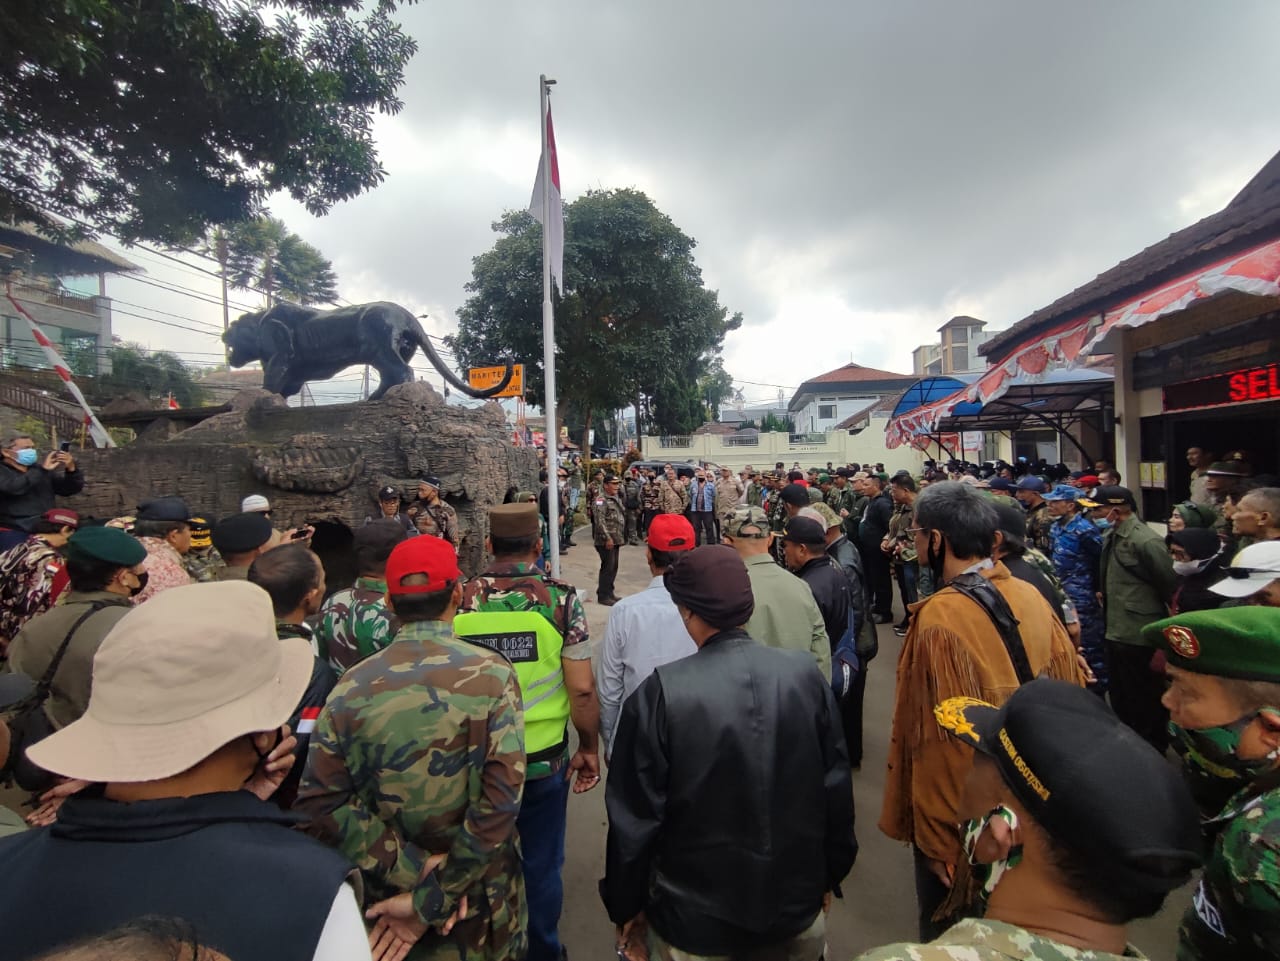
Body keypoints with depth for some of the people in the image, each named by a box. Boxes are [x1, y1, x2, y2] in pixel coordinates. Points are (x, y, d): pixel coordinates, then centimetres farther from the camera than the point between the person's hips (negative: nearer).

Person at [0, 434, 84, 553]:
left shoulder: (40, 469, 15)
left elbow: (70, 490, 8)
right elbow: (13, 487, -20)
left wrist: (71, 469, -9)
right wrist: (43, 470, -21)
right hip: (13, 531, -4)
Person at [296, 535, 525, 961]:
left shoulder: (352, 686, -15)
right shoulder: (491, 673, -20)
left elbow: (321, 803, -16)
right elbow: (501, 798, -24)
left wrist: (409, 867, -13)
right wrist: (432, 899, -14)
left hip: (387, 893, 2)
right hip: (480, 896, -1)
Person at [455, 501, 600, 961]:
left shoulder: (459, 599, -9)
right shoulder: (560, 598, -14)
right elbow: (582, 689, -13)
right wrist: (589, 750, 2)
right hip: (544, 758, -2)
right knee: (541, 865, 20)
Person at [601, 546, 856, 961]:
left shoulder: (660, 694, -25)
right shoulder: (805, 676, -15)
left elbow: (635, 817, -16)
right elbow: (836, 789, -4)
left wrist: (627, 908, 1)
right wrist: (828, 876, 13)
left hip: (696, 926, -3)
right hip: (797, 913, 3)